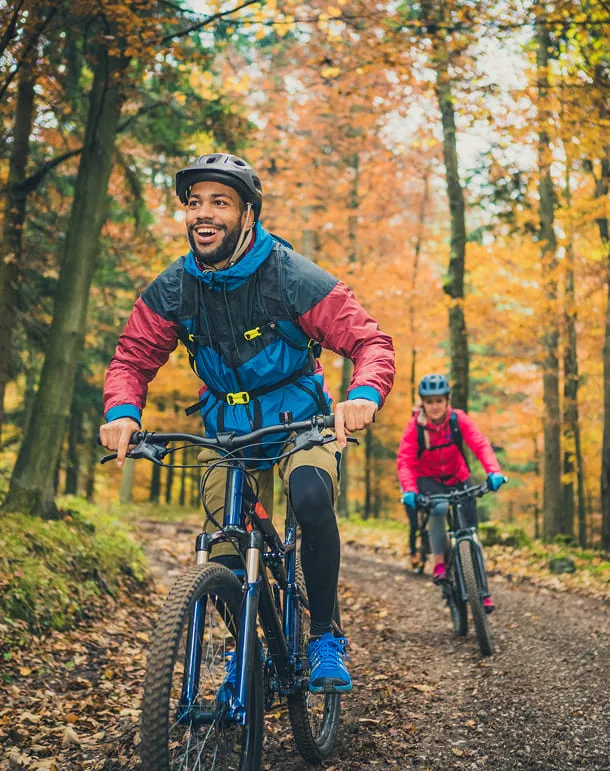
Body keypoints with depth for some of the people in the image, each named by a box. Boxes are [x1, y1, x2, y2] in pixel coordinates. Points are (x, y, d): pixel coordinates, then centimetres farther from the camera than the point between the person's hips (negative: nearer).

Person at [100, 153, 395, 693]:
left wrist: (364, 395, -43)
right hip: (227, 433, 3)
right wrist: (122, 411, -24)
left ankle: (325, 637, -14)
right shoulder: (170, 291, -8)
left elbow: (371, 343, -20)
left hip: (300, 424, -3)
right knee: (227, 557, -5)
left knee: (311, 496, -33)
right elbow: (133, 358, -2)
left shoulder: (296, 279, -19)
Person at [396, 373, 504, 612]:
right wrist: (408, 490, -42)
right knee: (439, 507, -36)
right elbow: (404, 460, -25)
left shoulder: (458, 419, -17)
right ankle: (438, 563, -19)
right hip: (427, 479, -2)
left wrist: (494, 471, -42)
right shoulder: (415, 426, -20)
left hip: (458, 477, 2)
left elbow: (480, 445, -25)